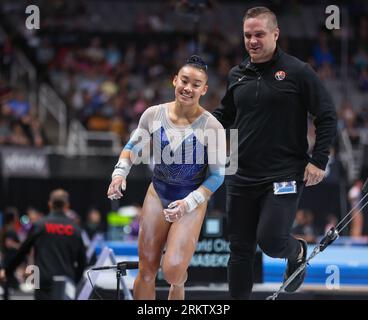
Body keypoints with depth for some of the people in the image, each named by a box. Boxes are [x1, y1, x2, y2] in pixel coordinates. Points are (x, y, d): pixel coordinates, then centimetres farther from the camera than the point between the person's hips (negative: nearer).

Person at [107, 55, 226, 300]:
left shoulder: (211, 127, -16)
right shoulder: (154, 115, -6)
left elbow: (217, 175, -10)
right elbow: (134, 146, 11)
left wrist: (188, 203, -21)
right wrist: (120, 172, -7)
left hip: (192, 201, -3)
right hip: (158, 194, 3)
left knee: (172, 270, -17)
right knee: (146, 272, 2)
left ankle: (179, 282, 21)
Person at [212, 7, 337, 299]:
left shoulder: (298, 72, -6)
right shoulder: (237, 75, 10)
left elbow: (327, 116, -4)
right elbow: (226, 115, 24)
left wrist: (318, 160, -10)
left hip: (284, 175, -5)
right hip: (242, 176, 5)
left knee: (271, 240, -15)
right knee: (240, 249, 7)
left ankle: (297, 253, 20)